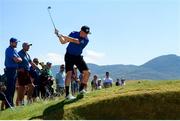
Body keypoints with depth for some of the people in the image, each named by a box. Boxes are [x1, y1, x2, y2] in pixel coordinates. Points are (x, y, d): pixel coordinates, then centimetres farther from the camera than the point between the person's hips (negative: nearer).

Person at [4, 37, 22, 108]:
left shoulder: (14, 50, 18)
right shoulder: (9, 50, -11)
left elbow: (20, 59, 12)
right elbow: (16, 59, -20)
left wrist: (17, 59, -7)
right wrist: (18, 59, 0)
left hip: (14, 70, 9)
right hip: (10, 70, -9)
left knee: (13, 87, 12)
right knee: (9, 87, -9)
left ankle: (11, 104, 19)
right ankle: (8, 105, -8)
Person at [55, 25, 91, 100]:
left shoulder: (86, 40, -15)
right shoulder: (73, 34, -8)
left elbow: (74, 40, -30)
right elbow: (63, 42, -2)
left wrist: (63, 36, -35)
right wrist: (59, 36, -20)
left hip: (78, 57, 2)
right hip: (69, 56, -2)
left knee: (87, 73, -3)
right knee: (69, 73, -19)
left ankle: (81, 89, 17)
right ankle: (67, 94, -18)